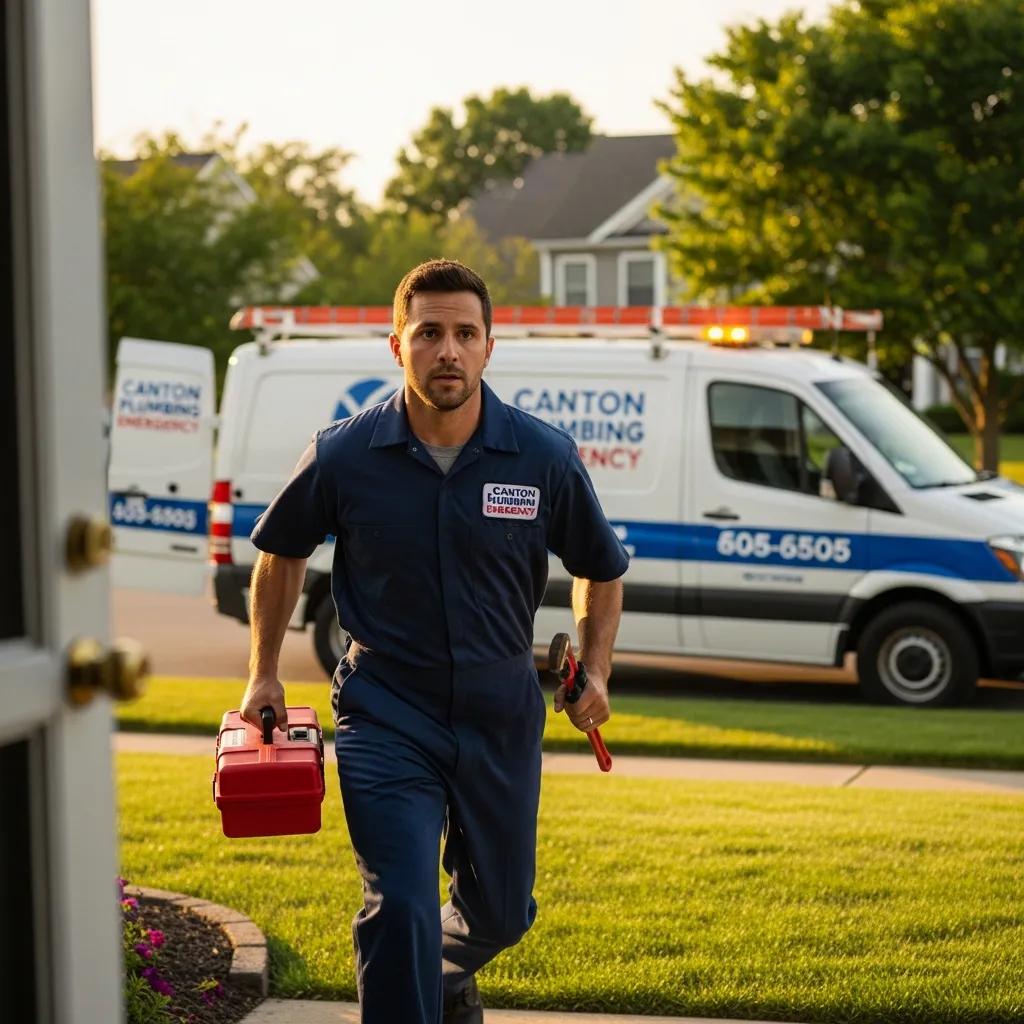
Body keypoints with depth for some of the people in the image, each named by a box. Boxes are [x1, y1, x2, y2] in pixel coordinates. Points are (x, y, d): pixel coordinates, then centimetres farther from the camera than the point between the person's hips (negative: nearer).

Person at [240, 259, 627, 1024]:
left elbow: (601, 570, 8)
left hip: (502, 717, 2)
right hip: (386, 716, -2)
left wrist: (596, 670, 0)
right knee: (400, 909, -17)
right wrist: (264, 672, 10)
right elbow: (283, 553, 8)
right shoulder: (344, 456, -11)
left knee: (501, 912, 18)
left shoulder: (545, 458, -9)